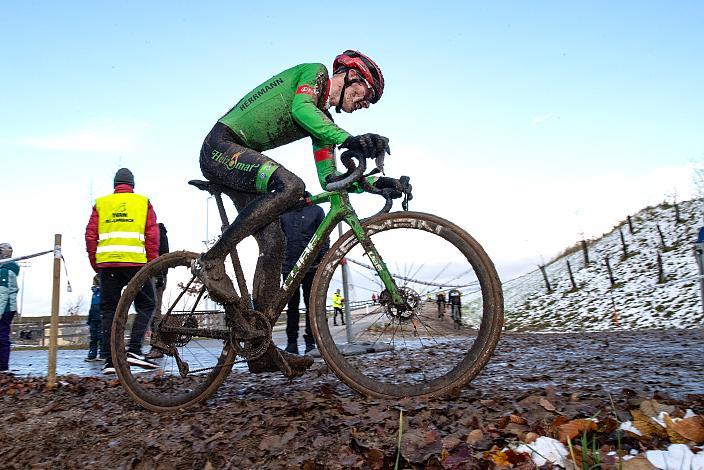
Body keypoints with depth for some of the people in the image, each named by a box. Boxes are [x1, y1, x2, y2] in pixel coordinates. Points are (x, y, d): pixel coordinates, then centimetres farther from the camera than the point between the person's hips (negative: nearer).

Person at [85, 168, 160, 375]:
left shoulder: (101, 203, 16)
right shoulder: (143, 202, 12)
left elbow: (90, 236, 9)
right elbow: (152, 236, 3)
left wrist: (96, 264, 17)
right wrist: (152, 264, 7)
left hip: (107, 263, 2)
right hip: (135, 262, -2)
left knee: (109, 309, 7)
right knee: (146, 305, 7)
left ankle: (110, 360, 5)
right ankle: (134, 350, -9)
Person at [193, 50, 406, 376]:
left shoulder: (324, 120, 18)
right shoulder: (315, 71, -2)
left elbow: (329, 179, 11)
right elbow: (300, 108, -25)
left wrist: (377, 182, -1)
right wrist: (349, 139, -38)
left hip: (239, 158, 9)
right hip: (221, 145, -9)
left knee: (273, 242, -3)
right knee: (290, 185, -32)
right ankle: (211, 261, -23)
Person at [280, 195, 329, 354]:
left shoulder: (316, 210, 6)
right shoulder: (283, 212, 11)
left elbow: (324, 238, 3)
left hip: (311, 266, -2)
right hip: (289, 267, 2)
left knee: (311, 305, 3)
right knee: (292, 306, 7)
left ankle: (310, 342, 9)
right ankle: (291, 343, 14)